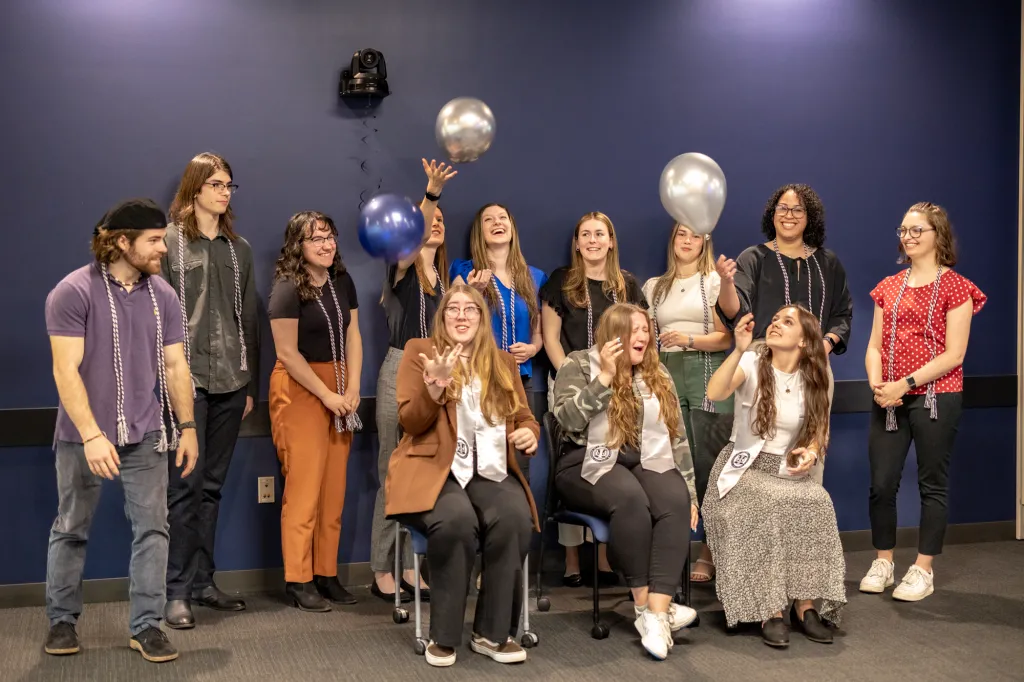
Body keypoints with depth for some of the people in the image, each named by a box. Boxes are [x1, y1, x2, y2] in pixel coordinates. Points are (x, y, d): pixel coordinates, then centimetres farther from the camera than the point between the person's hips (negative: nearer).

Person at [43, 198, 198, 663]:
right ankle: (62, 619, 27)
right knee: (71, 530, 11)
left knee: (152, 529, 1)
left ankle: (146, 625, 10)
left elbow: (175, 366, 9)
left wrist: (187, 426, 4)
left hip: (146, 435, 4)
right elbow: (65, 371, -14)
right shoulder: (73, 292, -10)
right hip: (83, 436, -3)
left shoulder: (162, 295, 4)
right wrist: (91, 435, -21)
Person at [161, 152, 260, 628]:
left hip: (231, 380, 5)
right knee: (186, 486, -6)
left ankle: (203, 581, 16)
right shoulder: (170, 242, 0)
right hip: (188, 378, -5)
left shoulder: (239, 248, 15)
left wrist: (251, 382, 13)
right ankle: (177, 591, 0)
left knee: (213, 484, 9)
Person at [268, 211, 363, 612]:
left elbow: (352, 336, 9)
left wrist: (352, 389, -2)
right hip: (300, 390, -6)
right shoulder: (288, 288, -9)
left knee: (334, 487, 5)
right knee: (304, 486, -7)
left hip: (339, 389, 6)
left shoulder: (342, 282, 10)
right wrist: (326, 394, -12)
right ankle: (298, 580, 0)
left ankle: (327, 574, 12)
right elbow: (288, 353, -11)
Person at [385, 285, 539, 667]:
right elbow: (410, 423, 0)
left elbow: (524, 417, 20)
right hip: (436, 468, -3)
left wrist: (529, 433, -4)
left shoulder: (503, 362, 19)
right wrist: (434, 385, -18)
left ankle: (493, 633, -17)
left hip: (491, 470, 3)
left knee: (515, 518, -31)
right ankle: (444, 636, -19)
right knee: (456, 519, -37)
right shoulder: (419, 351, 8)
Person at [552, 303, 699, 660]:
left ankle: (657, 613, -36)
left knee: (676, 502, -30)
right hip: (591, 462, -4)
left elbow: (677, 436, 15)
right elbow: (567, 420, -14)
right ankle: (644, 603, -24)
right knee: (630, 499, -37)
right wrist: (605, 376, -17)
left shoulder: (658, 375, 15)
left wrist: (690, 492, 9)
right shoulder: (579, 365, 2)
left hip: (649, 462, 4)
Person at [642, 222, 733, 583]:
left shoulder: (715, 281, 6)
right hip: (666, 374, 3)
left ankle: (710, 552, -1)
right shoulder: (654, 286, 18)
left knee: (708, 462, -8)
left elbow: (726, 338, -1)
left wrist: (689, 340, -15)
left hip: (707, 374, -3)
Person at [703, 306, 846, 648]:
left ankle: (805, 606, -21)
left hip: (788, 469, 3)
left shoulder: (813, 379, 5)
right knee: (763, 511, -35)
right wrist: (739, 350, -37)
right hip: (744, 466, -3)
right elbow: (714, 393, -26)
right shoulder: (752, 363, -6)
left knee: (816, 506, -30)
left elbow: (818, 432, 13)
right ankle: (770, 611, -27)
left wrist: (810, 451, -10)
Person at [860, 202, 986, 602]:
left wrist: (905, 383, -18)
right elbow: (875, 345, 10)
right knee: (881, 483, 4)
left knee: (932, 483, 4)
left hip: (936, 397, -4)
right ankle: (883, 562, 18)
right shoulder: (890, 287, 12)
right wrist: (877, 384, -9)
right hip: (889, 400, 5)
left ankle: (923, 570, 12)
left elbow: (953, 354, -11)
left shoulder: (954, 287, -3)